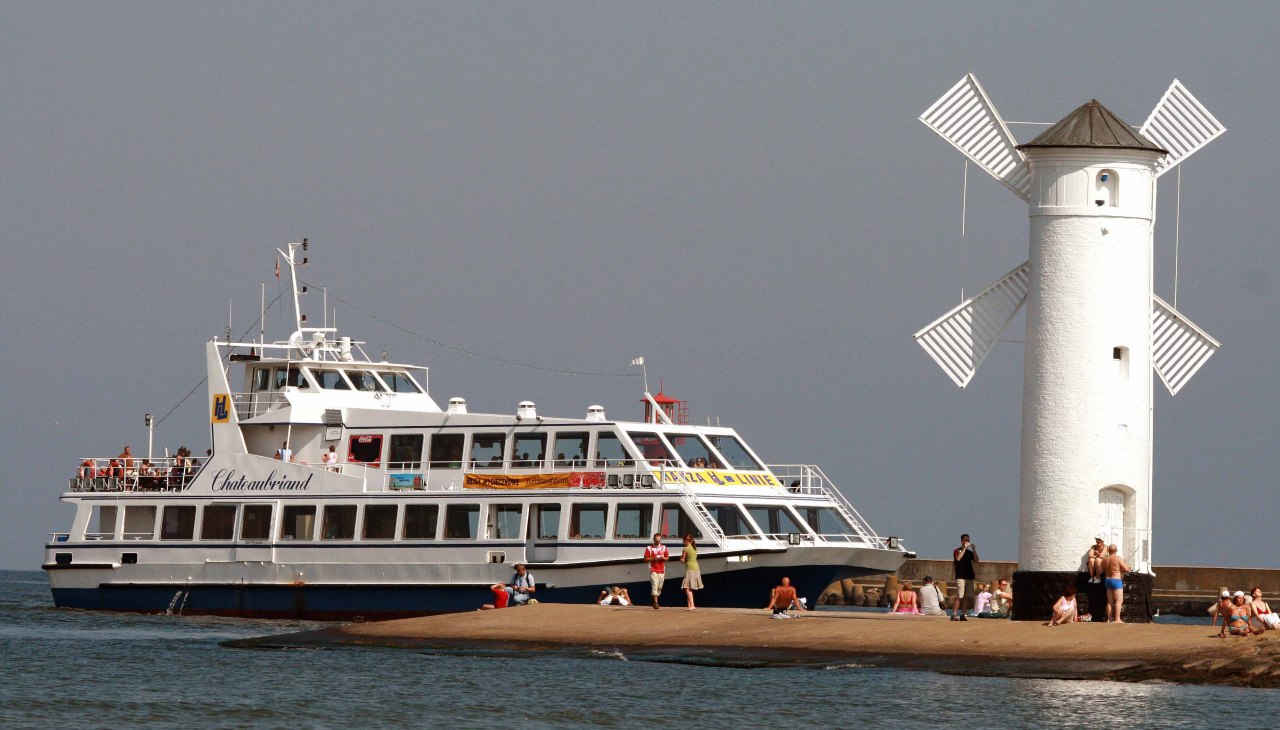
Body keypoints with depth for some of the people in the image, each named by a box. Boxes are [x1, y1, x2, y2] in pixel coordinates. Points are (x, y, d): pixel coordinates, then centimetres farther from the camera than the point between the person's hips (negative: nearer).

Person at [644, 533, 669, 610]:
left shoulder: (664, 548, 11)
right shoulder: (649, 548, 2)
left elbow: (667, 558, 14)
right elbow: (645, 559, 0)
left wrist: (663, 558, -9)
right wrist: (653, 558, -16)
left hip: (662, 571, 4)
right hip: (653, 570, -4)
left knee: (660, 587, 6)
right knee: (654, 586, -15)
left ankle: (655, 602, 19)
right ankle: (655, 602, -21)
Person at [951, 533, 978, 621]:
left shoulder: (970, 552, 16)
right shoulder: (957, 551, 3)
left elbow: (976, 560, 3)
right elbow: (958, 558, -17)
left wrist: (974, 550, -4)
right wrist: (964, 548, -14)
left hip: (970, 577, 5)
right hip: (960, 577, -5)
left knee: (968, 597, 3)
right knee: (959, 597, -14)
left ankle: (962, 615, 9)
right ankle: (954, 614, -15)